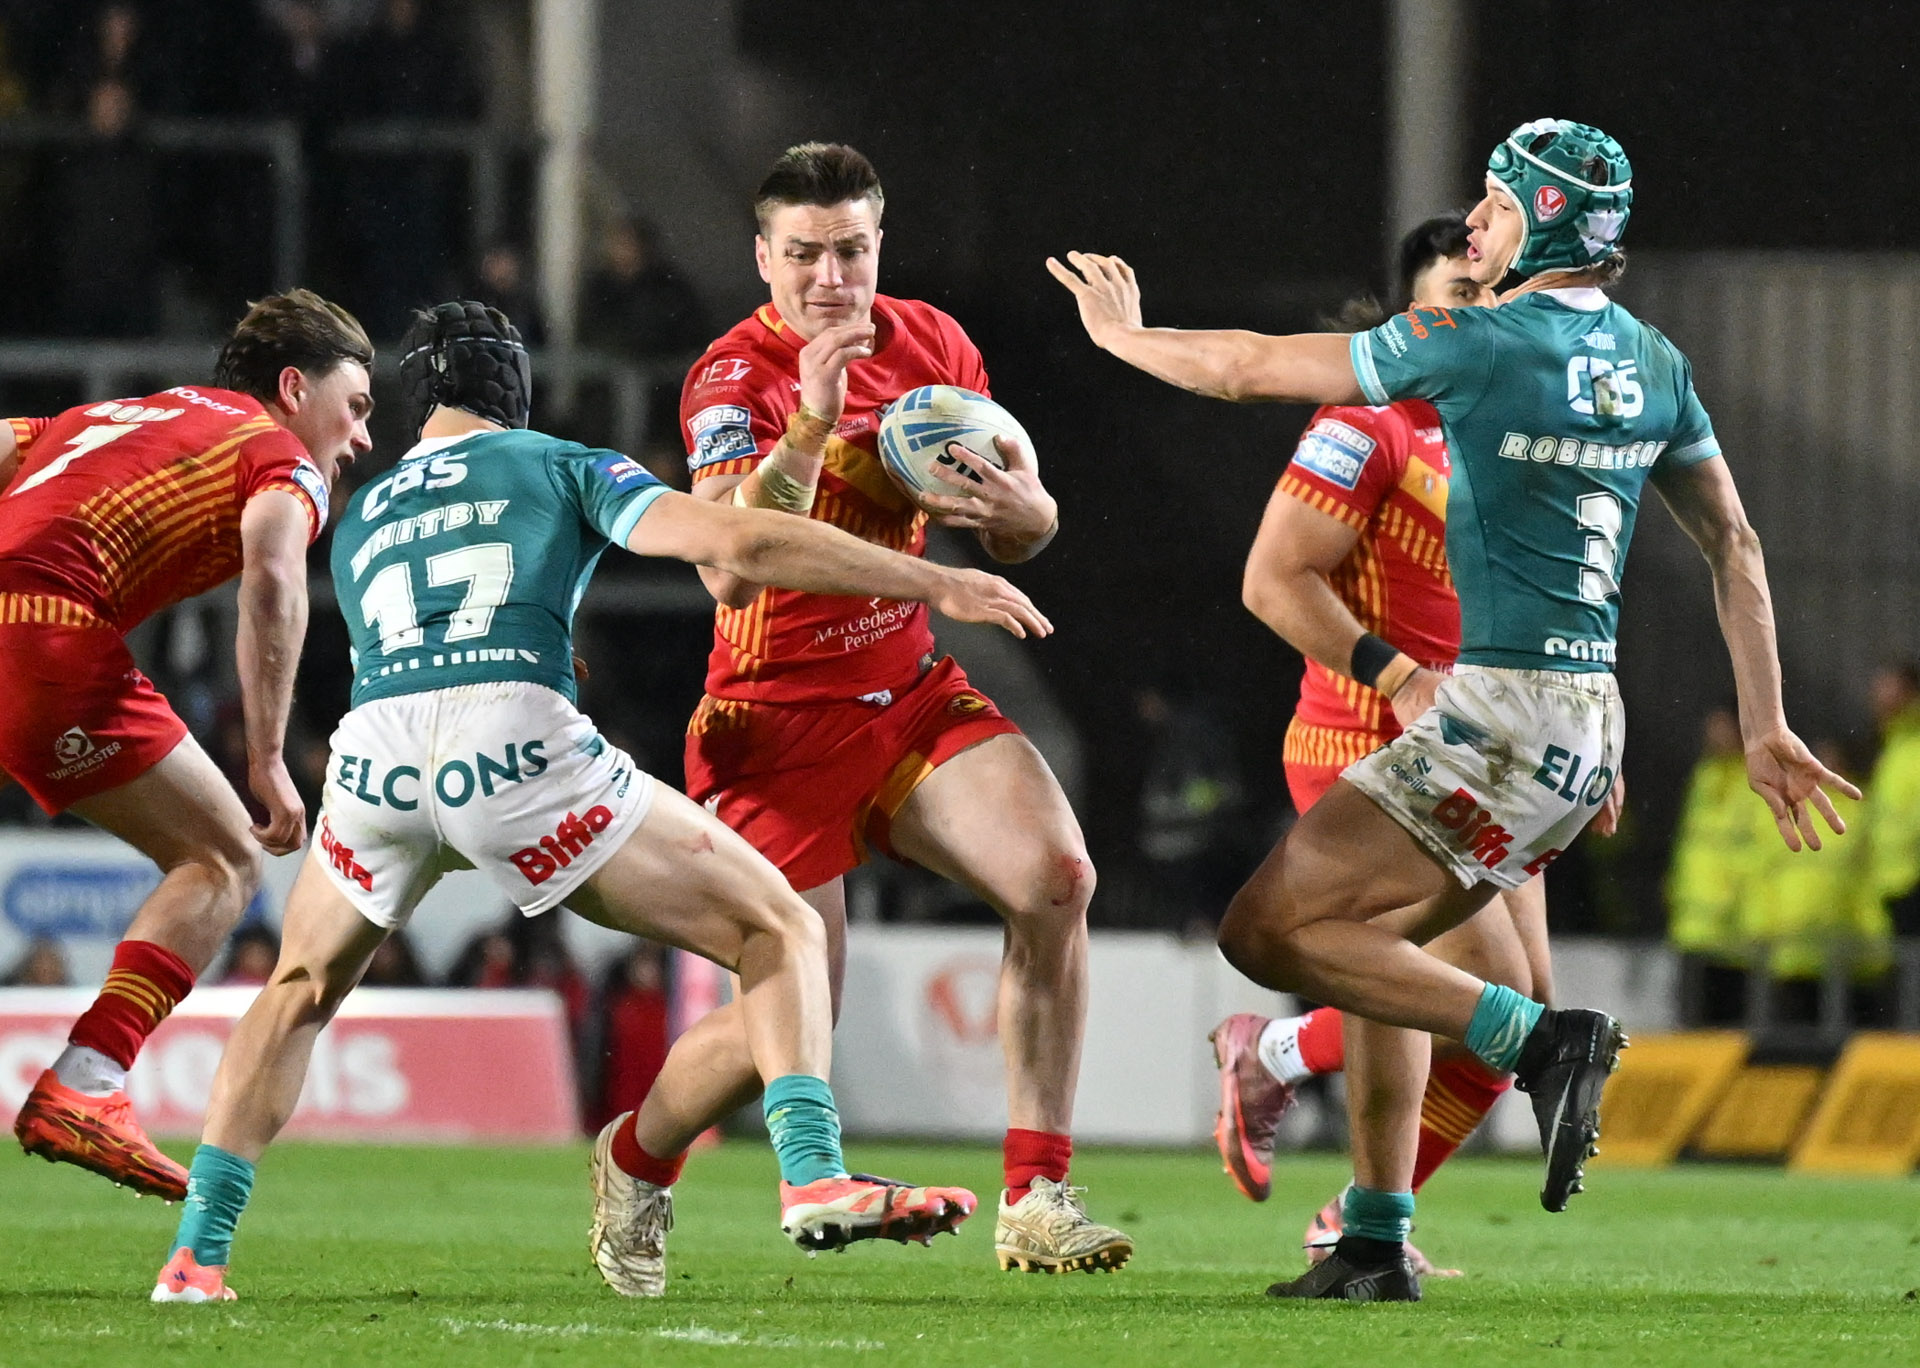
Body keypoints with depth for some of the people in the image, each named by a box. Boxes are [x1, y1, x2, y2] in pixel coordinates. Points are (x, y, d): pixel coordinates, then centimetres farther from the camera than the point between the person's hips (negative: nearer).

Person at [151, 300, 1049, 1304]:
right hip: (517, 740, -4)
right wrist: (937, 584, 10)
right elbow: (737, 544, 8)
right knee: (778, 930, 8)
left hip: (374, 752, 4)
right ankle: (812, 1178, -13)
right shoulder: (559, 466, 20)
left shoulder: (356, 522, 33)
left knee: (299, 990, 30)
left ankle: (196, 1252, 15)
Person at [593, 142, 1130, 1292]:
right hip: (781, 721, -5)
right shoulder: (737, 377, -15)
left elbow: (1026, 529, 14)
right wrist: (809, 429, -41)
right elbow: (729, 570, -30)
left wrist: (1018, 510, -11)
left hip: (914, 692, 5)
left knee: (1056, 877, -20)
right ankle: (636, 1160, 26)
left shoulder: (932, 343, 4)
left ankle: (1037, 1200, -16)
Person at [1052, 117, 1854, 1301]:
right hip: (1590, 723, 9)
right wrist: (1766, 727, 22)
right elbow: (1733, 547, 17)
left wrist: (1125, 335, 13)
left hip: (1507, 713, -9)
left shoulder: (1479, 343, -11)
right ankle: (1379, 1245, 19)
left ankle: (1542, 1039, -17)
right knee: (1377, 941, 20)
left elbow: (1248, 369, -4)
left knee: (1270, 929, -7)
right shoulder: (1655, 364, 10)